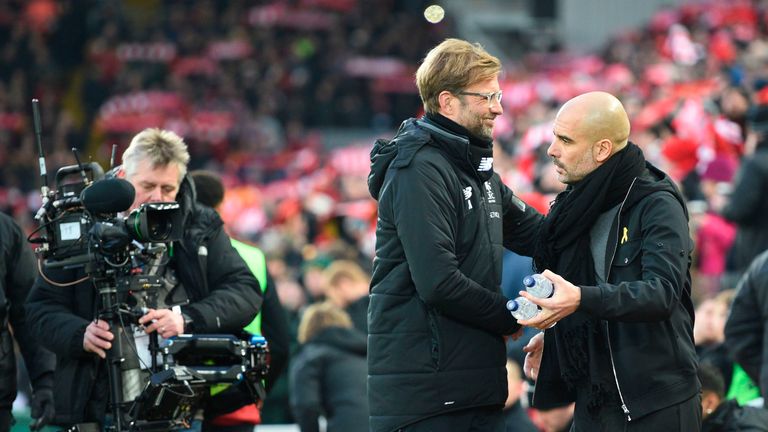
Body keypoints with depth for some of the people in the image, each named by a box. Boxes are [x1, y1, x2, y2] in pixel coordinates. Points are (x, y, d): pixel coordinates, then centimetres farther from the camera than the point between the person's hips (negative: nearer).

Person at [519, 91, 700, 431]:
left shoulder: (658, 206, -12)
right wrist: (551, 336, 8)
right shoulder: (576, 206, 11)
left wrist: (581, 299, -39)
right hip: (592, 400, 7)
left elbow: (662, 292, -26)